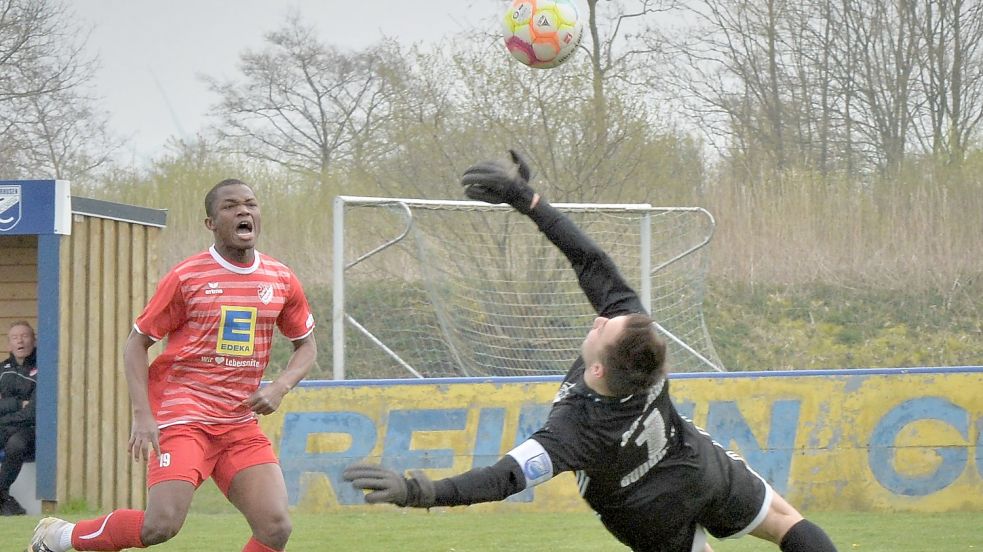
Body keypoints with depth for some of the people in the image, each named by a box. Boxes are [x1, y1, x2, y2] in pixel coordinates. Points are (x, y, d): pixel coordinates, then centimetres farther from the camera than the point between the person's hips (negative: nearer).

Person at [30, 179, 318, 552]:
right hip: (182, 415, -5)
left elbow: (306, 346, 20)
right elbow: (136, 343, 1)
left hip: (241, 424, 5)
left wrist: (280, 387, -1)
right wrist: (142, 415, -10)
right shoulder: (186, 277, -4)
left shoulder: (282, 281, 7)